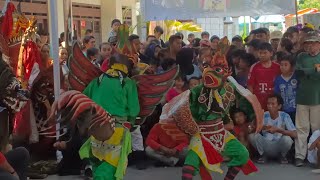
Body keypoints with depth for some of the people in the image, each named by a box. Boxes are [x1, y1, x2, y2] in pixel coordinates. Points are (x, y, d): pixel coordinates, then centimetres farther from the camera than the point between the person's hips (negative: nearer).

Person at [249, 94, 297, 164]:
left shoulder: (284, 116, -13)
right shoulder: (263, 115, -8)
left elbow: (294, 134, -22)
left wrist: (277, 130, -32)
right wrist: (261, 127, -32)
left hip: (279, 148, -1)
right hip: (265, 147, 1)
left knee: (287, 139, -32)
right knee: (252, 135, -24)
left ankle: (283, 155, 1)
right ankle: (262, 155, 2)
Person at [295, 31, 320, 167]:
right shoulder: (301, 57, 10)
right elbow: (298, 73, -5)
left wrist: (306, 72, -8)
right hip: (302, 97, 1)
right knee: (301, 128, 2)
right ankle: (299, 155, 5)